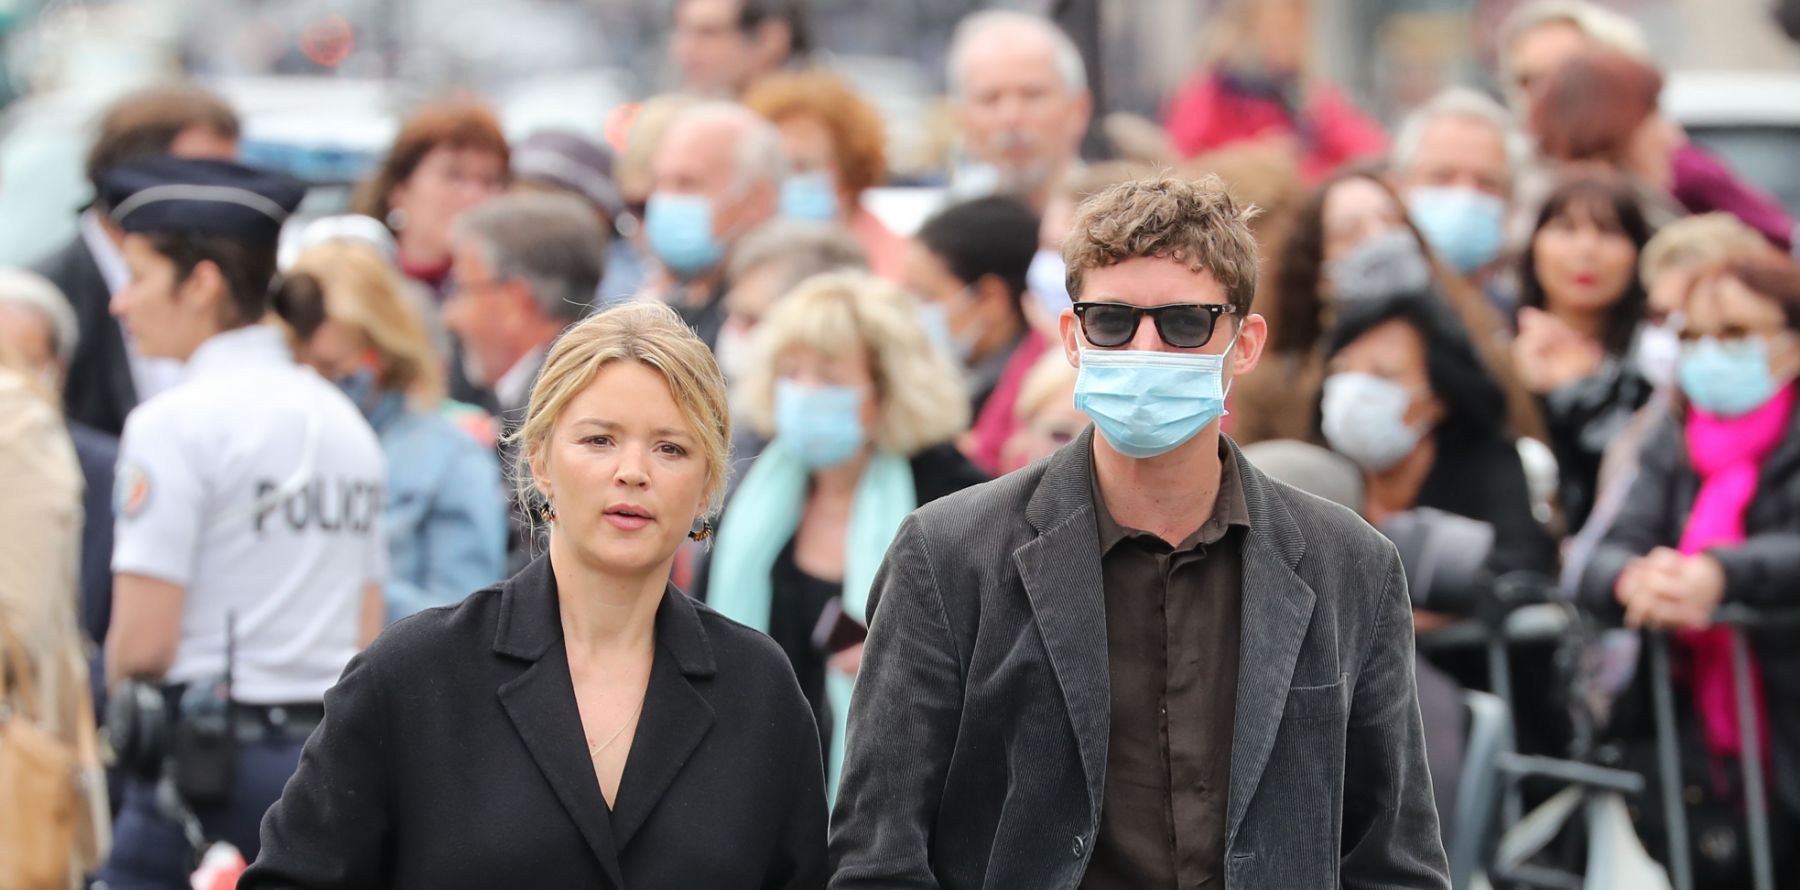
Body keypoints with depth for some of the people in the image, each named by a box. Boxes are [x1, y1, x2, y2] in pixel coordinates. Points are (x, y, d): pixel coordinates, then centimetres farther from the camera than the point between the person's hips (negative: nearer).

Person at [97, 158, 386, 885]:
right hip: (332, 755, 7)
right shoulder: (342, 418, 13)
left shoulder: (176, 423, -9)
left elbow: (142, 642, -13)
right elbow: (367, 636, 14)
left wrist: (118, 695, 7)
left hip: (206, 755, -7)